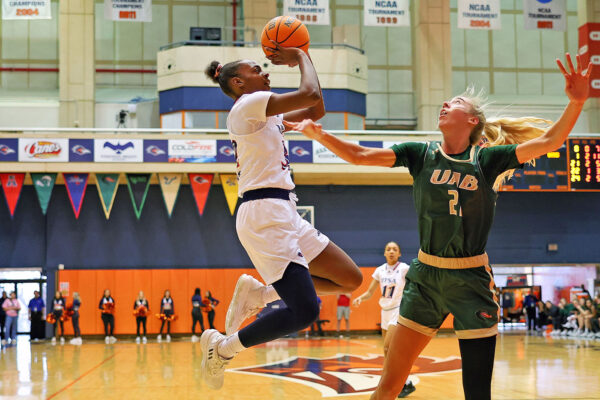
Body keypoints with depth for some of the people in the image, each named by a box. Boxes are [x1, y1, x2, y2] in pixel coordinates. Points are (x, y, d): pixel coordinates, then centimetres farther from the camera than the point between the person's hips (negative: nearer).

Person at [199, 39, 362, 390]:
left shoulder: (267, 116, 24)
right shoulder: (249, 104, -6)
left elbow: (316, 111, 27)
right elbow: (310, 94, -14)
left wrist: (304, 58, 22)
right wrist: (301, 58, 4)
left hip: (283, 215, 10)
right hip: (265, 215, -10)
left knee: (351, 279, 8)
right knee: (305, 312, -19)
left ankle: (258, 293, 10)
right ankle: (223, 348, -1)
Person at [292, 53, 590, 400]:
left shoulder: (488, 160, -2)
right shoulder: (421, 155, 2)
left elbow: (549, 141, -10)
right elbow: (358, 156, -2)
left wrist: (577, 101, -24)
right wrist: (318, 133, -14)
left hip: (472, 280, -1)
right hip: (426, 276, 1)